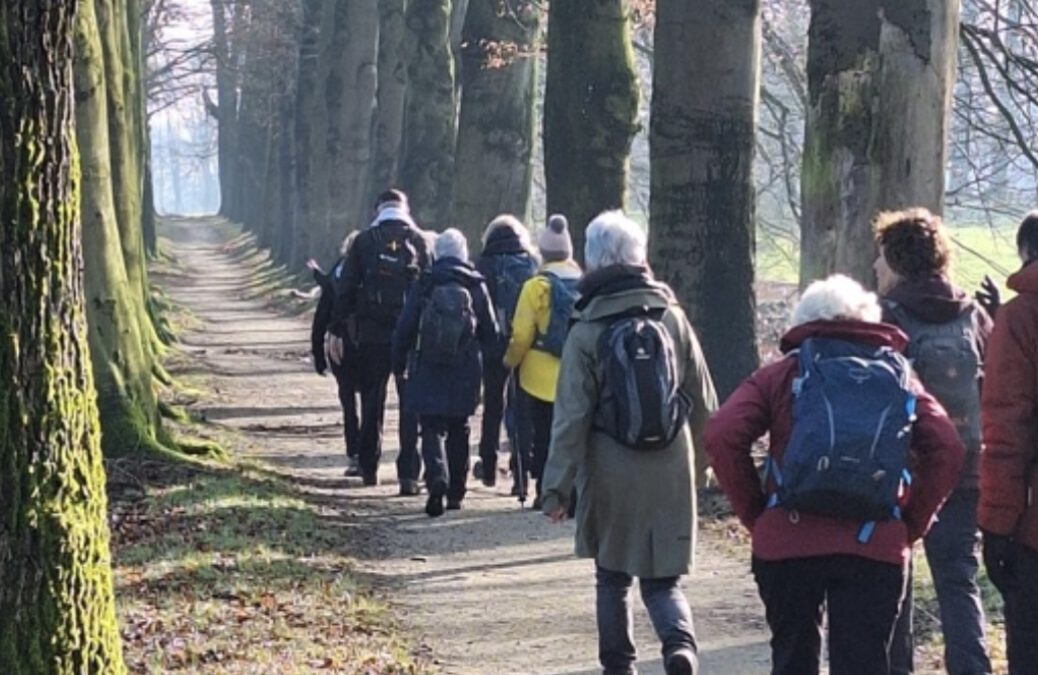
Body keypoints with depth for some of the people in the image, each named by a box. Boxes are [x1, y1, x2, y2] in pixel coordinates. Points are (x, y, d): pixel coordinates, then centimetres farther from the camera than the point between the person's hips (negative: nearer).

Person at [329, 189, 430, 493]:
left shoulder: (364, 241, 1)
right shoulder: (418, 241, 1)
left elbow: (345, 289, 0)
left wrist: (337, 331, 5)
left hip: (372, 335, 1)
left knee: (372, 401, 15)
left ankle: (369, 468, 22)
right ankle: (408, 475, -6)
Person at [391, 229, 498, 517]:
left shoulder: (424, 285, -4)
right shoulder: (476, 286, 0)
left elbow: (405, 329, -3)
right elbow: (491, 333, 5)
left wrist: (400, 364, 8)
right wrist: (481, 361, 22)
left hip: (429, 373, -2)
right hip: (465, 374, 2)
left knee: (433, 428, 0)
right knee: (458, 431, 14)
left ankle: (437, 479, -24)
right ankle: (455, 493, 18)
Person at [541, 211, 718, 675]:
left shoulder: (586, 331, -8)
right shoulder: (671, 317, 1)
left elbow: (571, 417, -10)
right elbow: (704, 402, 8)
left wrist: (557, 486, -8)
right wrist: (694, 454, 24)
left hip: (611, 476, -2)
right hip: (670, 477, 2)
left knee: (612, 578, 16)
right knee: (662, 579, 7)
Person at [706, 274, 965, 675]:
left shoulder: (784, 373, 11)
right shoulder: (900, 377, 16)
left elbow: (723, 436, -4)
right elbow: (947, 450, 2)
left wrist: (755, 514, 4)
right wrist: (911, 525, 8)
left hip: (788, 542, 0)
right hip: (876, 548, 0)